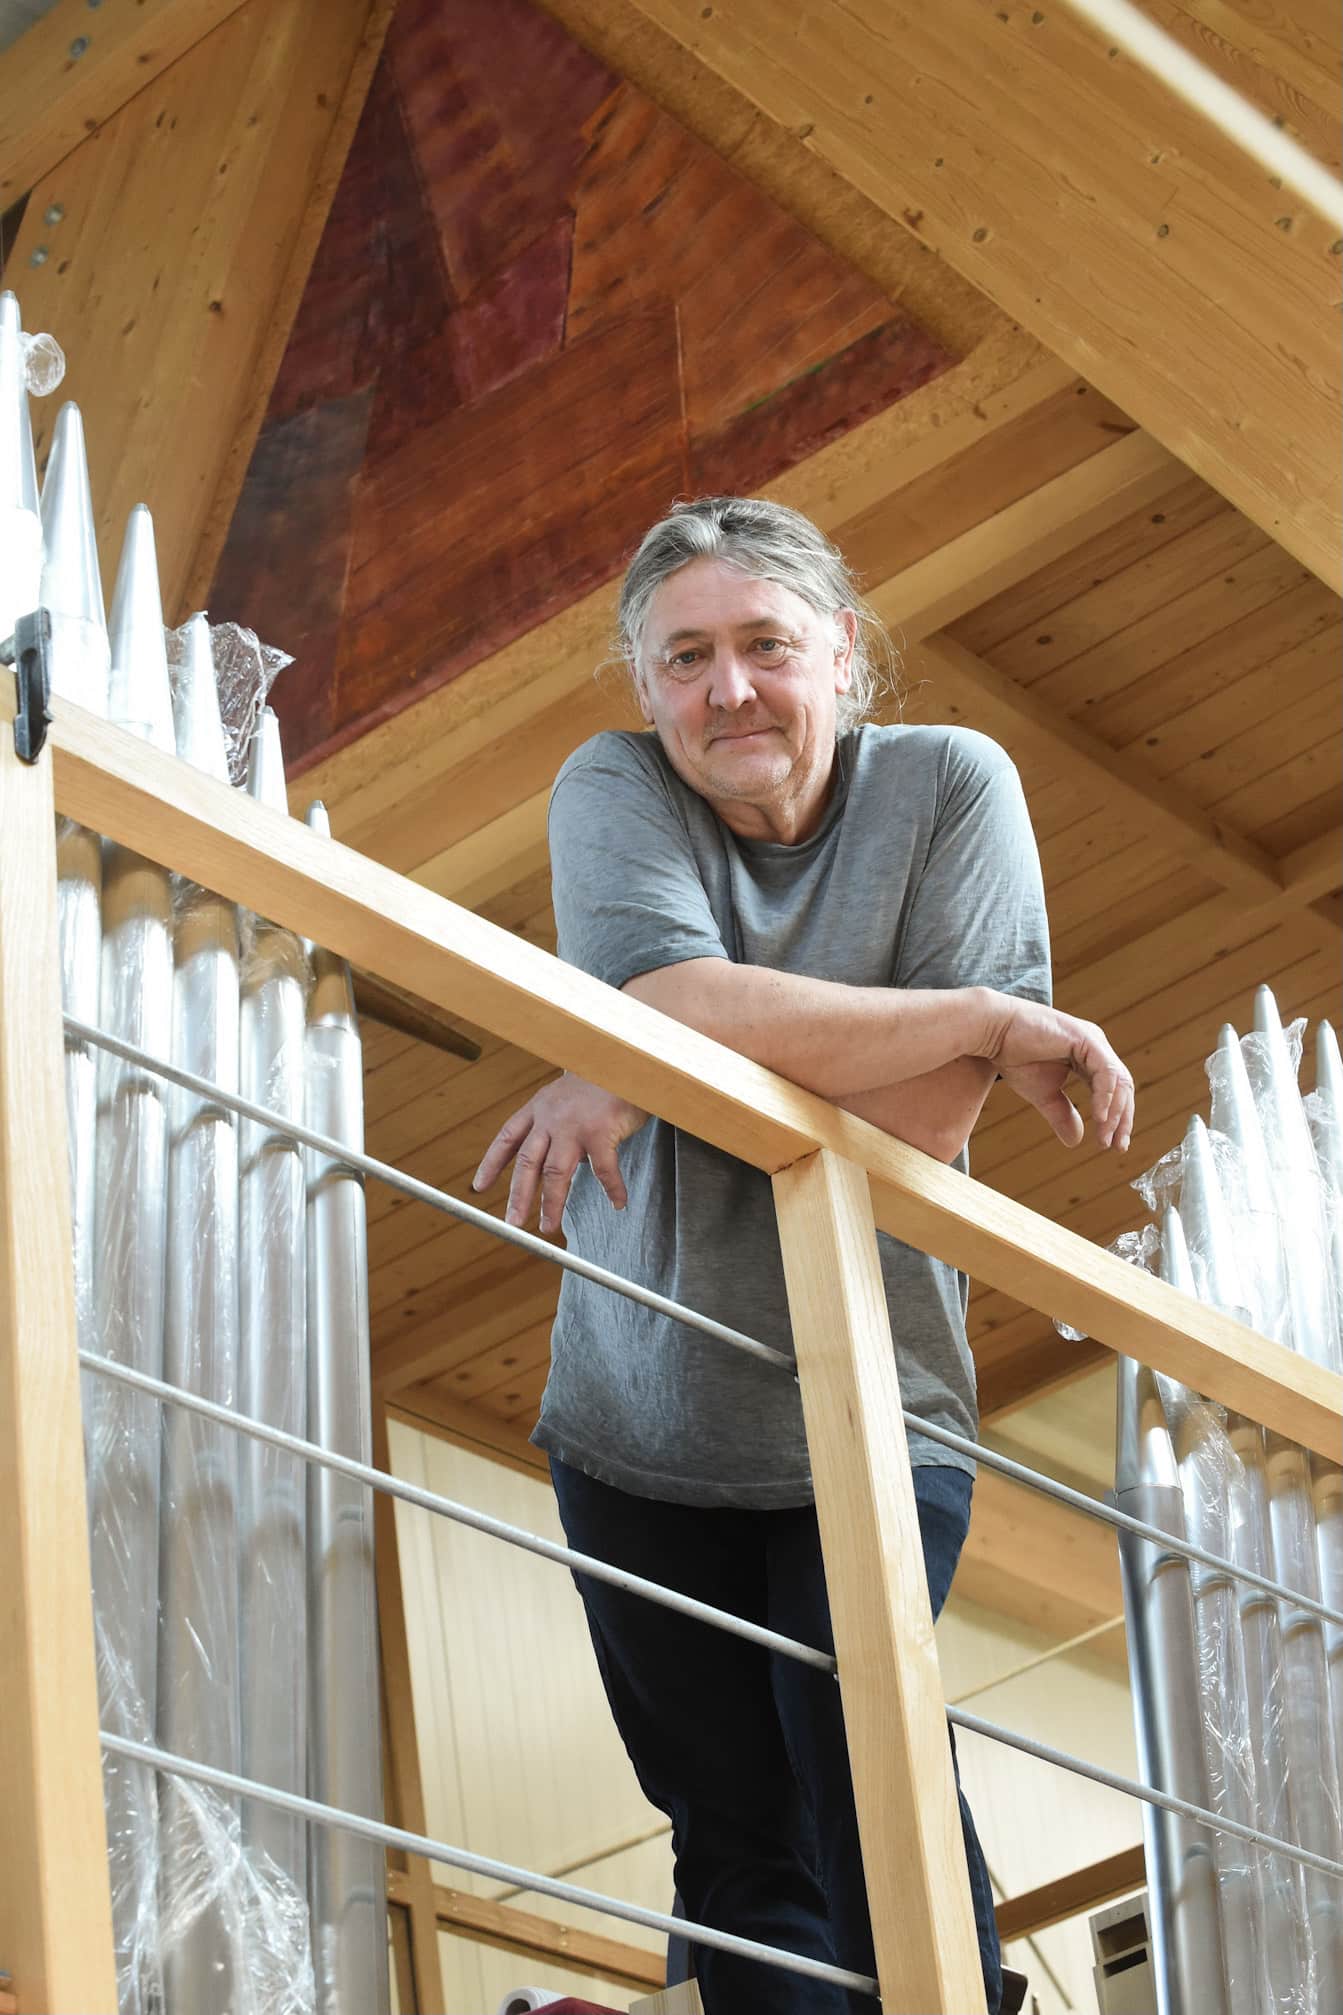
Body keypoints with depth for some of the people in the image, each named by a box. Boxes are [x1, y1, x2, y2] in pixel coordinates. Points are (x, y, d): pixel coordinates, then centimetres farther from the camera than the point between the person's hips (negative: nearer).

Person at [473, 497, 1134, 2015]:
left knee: (871, 1788, -14)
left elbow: (932, 1116, -15)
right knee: (738, 1845, 7)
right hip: (643, 1418, 2)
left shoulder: (950, 785, -5)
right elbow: (674, 1007, -24)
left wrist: (633, 1091, -21)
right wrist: (994, 1022, -20)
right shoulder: (615, 790, -4)